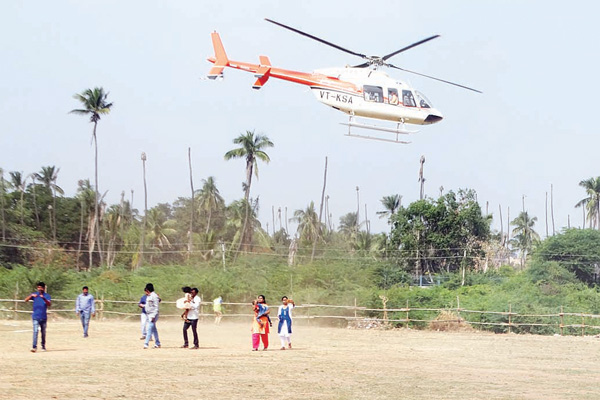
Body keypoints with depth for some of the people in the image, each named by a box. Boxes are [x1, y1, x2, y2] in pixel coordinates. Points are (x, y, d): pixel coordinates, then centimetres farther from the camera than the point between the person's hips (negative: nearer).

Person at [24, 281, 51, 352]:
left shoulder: (47, 296, 2)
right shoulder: (34, 294, 4)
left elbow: (49, 304, -14)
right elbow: (26, 300, -7)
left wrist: (44, 298, -31)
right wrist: (31, 296, -25)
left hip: (43, 317, 1)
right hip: (36, 317, -1)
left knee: (43, 332, 11)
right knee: (35, 331, -15)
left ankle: (43, 346, 25)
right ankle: (34, 347, -21)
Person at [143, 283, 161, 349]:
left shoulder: (154, 296, -15)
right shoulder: (148, 296, 13)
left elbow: (156, 307, -18)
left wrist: (153, 316, -21)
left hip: (153, 314, -10)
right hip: (149, 314, 10)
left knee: (149, 329, -13)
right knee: (154, 329, 13)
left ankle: (146, 344, -17)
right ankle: (157, 343, 19)